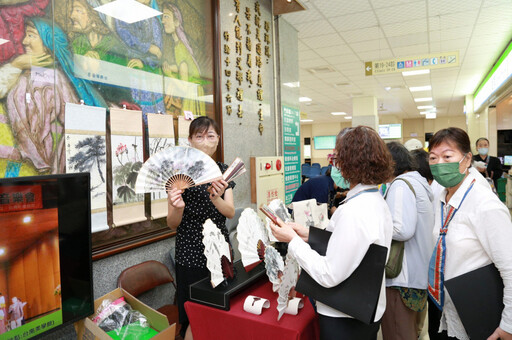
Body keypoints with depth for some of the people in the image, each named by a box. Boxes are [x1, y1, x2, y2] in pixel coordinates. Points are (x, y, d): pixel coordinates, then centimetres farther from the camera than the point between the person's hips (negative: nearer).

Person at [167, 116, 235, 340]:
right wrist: (178, 208, -28)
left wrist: (216, 198, -26)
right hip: (191, 253, -4)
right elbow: (172, 224, -6)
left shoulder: (223, 170, 4)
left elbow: (230, 213, -5)